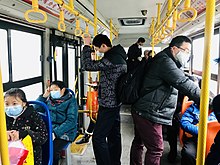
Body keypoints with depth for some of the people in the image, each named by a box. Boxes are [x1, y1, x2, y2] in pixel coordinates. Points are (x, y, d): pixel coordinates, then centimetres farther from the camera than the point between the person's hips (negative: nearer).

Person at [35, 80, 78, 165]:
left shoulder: (71, 101, 1)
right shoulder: (49, 99, 15)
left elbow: (71, 120, -10)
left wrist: (55, 133, -20)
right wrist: (44, 96, 4)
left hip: (63, 133, -4)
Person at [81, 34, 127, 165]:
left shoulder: (112, 59, -21)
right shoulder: (118, 55, 10)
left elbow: (88, 66, -20)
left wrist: (86, 46, -12)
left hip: (108, 104, -10)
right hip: (115, 102, 10)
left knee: (98, 138, -6)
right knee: (114, 134, 18)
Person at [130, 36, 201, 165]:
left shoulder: (166, 61, 16)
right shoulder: (164, 61, -19)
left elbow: (183, 78, 18)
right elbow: (183, 83, -28)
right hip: (149, 114, -11)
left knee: (139, 142, 22)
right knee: (156, 149, -2)